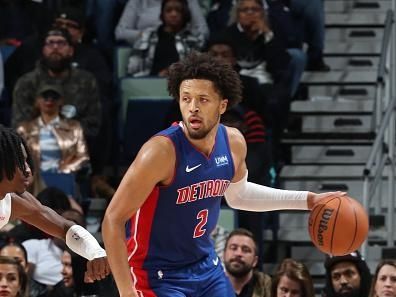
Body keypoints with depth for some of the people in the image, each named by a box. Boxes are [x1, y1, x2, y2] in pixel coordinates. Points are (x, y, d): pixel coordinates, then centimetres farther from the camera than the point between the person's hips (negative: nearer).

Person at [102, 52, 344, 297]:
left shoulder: (233, 143, -5)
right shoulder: (162, 151, -26)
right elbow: (113, 220, -22)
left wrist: (307, 200, 15)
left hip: (206, 267, 7)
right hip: (158, 275, -7)